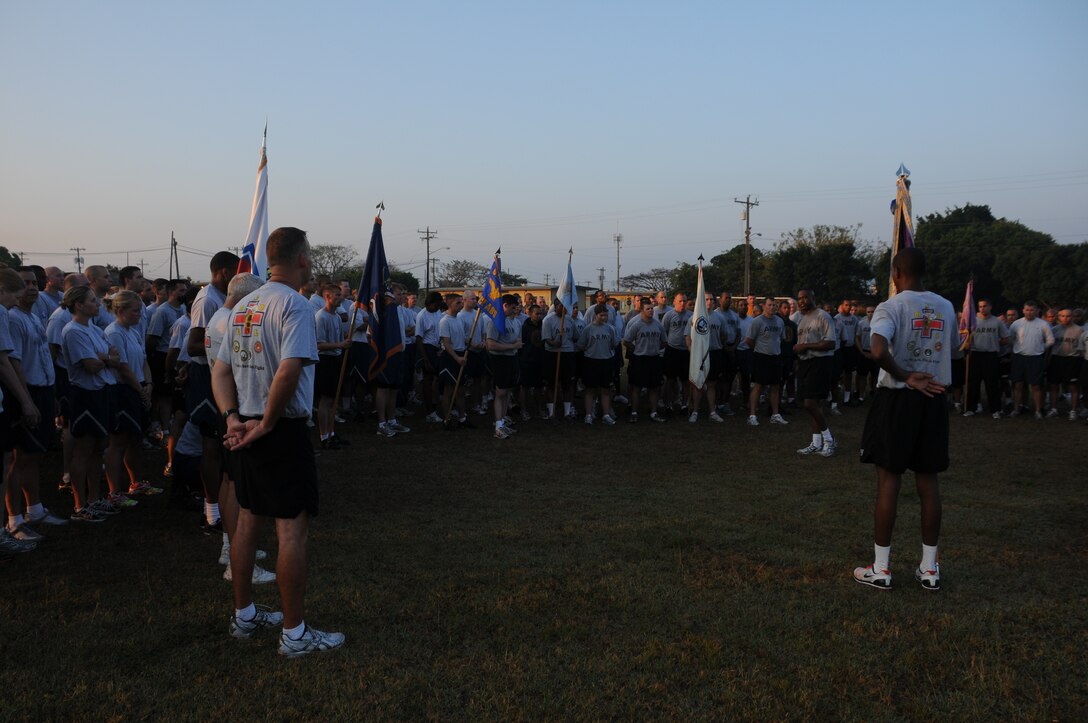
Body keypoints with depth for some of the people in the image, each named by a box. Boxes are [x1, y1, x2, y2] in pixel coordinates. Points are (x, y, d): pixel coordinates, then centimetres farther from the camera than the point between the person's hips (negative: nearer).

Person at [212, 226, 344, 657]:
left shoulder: (244, 305, 13)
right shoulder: (294, 304, -14)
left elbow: (220, 369, 12)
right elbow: (289, 370, -27)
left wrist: (233, 418, 2)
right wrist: (267, 424, -17)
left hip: (247, 431, 9)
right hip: (283, 432, -9)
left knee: (248, 519, 17)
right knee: (293, 527, -3)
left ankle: (244, 615, 29)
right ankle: (295, 633, 4)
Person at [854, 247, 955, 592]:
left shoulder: (891, 307, -11)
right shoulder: (945, 307, 7)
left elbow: (878, 352, -27)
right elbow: (952, 350, 18)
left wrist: (905, 378, -15)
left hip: (897, 397, -4)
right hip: (933, 398, 5)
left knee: (888, 478, 2)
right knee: (927, 479, 10)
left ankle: (880, 568, 7)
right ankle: (929, 568, 16)